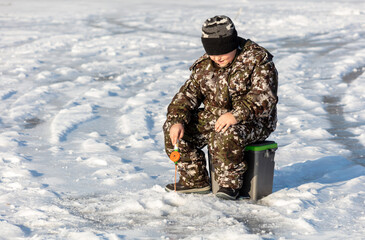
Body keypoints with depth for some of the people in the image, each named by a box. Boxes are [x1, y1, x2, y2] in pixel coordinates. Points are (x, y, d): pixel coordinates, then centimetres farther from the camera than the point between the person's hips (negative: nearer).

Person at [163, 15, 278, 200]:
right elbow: (187, 95, 5)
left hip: (252, 121, -7)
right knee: (173, 128, -8)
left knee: (225, 137, -38)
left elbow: (264, 97, -24)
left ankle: (230, 184, -15)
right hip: (213, 116, 7)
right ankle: (195, 181, 2)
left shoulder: (258, 60, -13)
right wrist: (177, 121, -14)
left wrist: (236, 114, -38)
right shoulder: (204, 66, 6)